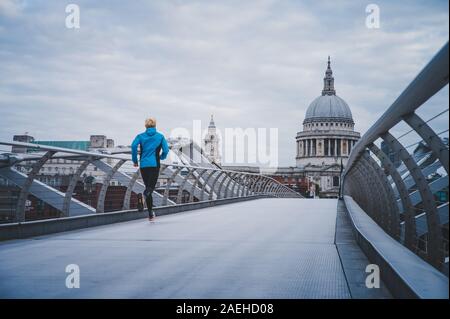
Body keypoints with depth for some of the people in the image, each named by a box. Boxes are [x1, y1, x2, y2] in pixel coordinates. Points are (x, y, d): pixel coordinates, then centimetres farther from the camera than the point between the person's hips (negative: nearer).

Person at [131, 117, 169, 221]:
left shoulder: (141, 136, 8)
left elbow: (134, 146, -10)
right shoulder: (160, 136, 8)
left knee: (148, 185, 11)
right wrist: (161, 157, 20)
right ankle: (147, 192, -37)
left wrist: (135, 160, 0)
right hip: (155, 165, -2)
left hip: (143, 165, 2)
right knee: (151, 186, 3)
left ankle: (150, 214, 7)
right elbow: (166, 150, -2)